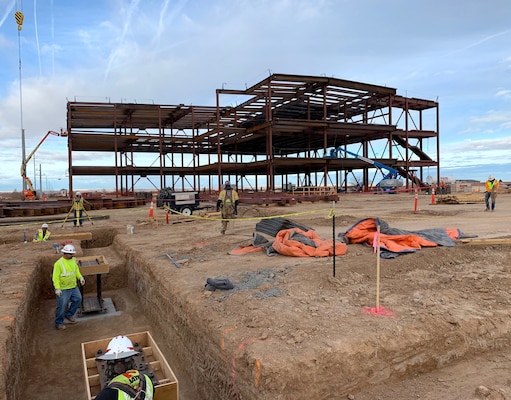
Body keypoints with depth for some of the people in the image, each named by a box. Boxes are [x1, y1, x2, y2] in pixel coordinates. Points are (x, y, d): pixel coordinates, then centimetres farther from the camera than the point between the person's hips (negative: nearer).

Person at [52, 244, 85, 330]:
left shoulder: (73, 260, 2)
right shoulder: (59, 263, -19)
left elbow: (76, 269, 16)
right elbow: (55, 277, -19)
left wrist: (80, 277, 1)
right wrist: (57, 288, -24)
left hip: (73, 287, 7)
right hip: (63, 289, -7)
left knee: (78, 299, 12)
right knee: (62, 306, 2)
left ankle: (69, 315, 32)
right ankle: (59, 323, 22)